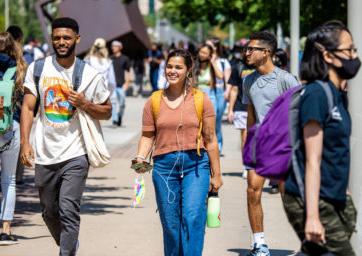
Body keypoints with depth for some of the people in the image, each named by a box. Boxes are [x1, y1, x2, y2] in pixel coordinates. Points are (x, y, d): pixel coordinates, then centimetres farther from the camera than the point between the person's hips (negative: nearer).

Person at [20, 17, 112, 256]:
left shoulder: (91, 75, -2)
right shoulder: (37, 68, 3)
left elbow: (107, 111, 7)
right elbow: (28, 108, 3)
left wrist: (85, 104, -13)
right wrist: (25, 142, -7)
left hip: (75, 155, -3)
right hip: (44, 155, 3)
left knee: (68, 211, -15)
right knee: (49, 212, 15)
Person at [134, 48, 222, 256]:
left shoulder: (201, 99, 4)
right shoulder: (154, 101, 8)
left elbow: (210, 139, 6)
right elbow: (148, 135, 10)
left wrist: (216, 174, 7)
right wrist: (141, 157, -10)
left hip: (195, 164, -2)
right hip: (164, 166, 2)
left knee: (193, 217, -17)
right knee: (170, 224, 5)